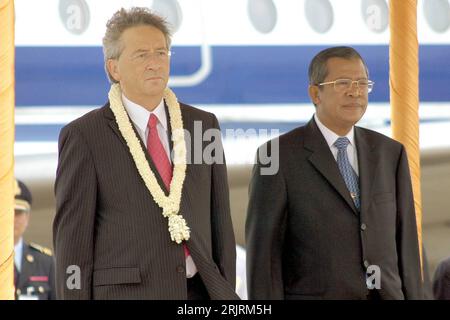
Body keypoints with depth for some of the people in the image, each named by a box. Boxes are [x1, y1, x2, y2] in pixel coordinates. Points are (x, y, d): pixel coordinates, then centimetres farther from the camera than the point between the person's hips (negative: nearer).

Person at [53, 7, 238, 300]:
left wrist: (227, 295, 7)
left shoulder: (203, 126, 10)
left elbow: (220, 221, 12)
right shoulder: (84, 137, -3)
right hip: (125, 293, -4)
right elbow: (72, 238, -3)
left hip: (200, 293, 4)